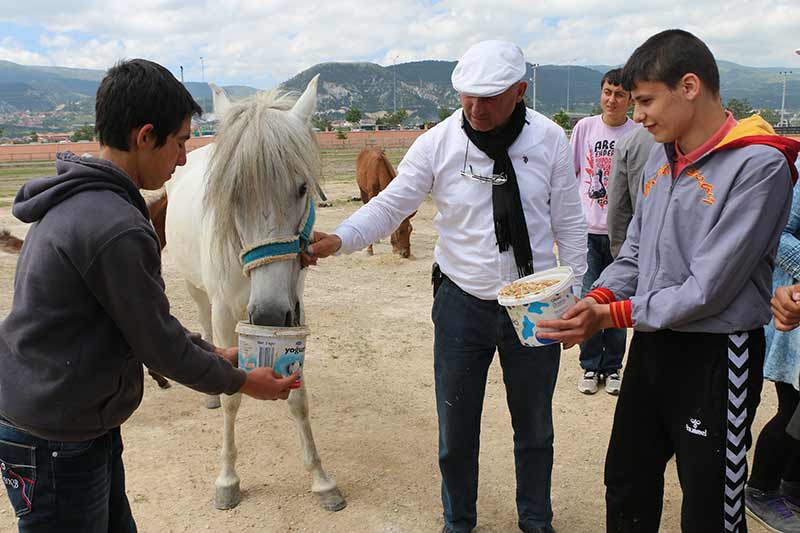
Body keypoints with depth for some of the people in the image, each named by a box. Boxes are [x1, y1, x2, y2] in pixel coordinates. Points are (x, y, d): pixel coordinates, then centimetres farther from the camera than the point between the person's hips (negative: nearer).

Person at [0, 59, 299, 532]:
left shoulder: (76, 202, 4)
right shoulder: (116, 229, -28)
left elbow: (147, 316, 11)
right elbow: (159, 344, -18)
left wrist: (215, 353, 13)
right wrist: (241, 381, -3)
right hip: (58, 447, -9)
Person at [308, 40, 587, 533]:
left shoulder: (550, 140, -7)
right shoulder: (437, 144, -11)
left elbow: (569, 224, 0)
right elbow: (391, 205, -10)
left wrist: (575, 296, 1)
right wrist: (339, 239, -27)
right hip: (462, 303, 0)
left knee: (535, 427, 18)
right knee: (456, 430, 12)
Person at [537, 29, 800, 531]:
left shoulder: (759, 165, -18)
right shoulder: (661, 156, 4)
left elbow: (707, 288, -22)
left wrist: (611, 317, -19)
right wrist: (594, 300, -8)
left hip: (715, 357, -7)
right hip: (652, 343, 7)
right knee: (627, 487, 21)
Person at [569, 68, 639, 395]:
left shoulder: (640, 135, -2)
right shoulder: (585, 127, 3)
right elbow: (568, 175, 8)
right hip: (587, 230, 1)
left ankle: (612, 367, 22)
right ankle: (590, 366, 19)